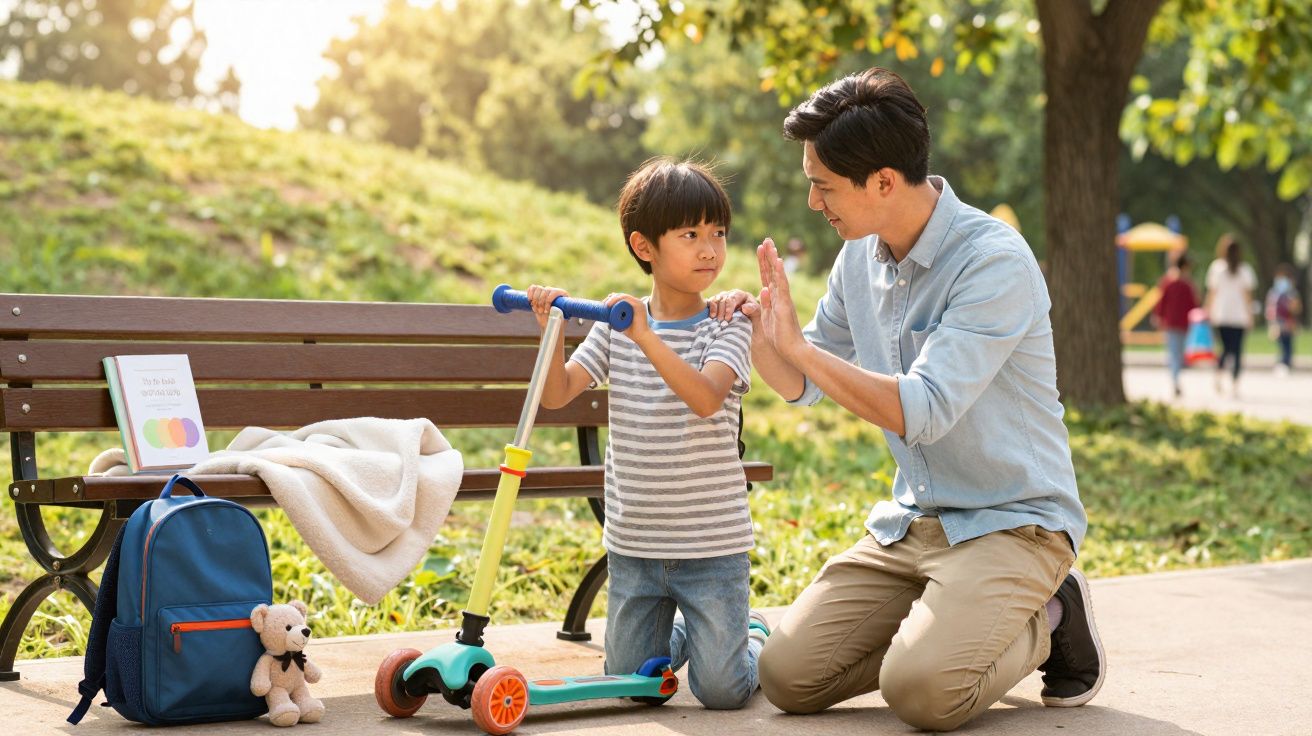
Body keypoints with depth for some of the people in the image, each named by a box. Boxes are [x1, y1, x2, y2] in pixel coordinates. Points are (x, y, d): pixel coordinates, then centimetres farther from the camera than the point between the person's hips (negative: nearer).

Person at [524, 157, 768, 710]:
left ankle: (753, 636, 29)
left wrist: (646, 338, -38)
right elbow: (556, 395, -4)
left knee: (721, 690, -3)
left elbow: (706, 398, -27)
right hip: (632, 544, 3)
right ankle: (679, 632, 42)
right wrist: (552, 330, -19)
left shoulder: (728, 328, -8)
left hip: (712, 544, -3)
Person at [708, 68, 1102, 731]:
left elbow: (921, 412, -28)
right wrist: (757, 334, -6)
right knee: (787, 675, -7)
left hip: (1010, 521, -7)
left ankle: (1045, 625, 1)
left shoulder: (994, 261, -20)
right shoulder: (860, 255, 4)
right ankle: (948, 628, 12)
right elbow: (804, 387, 15)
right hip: (909, 523, 7)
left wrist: (796, 343, -23)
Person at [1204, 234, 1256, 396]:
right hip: (1239, 315, -1)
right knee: (1237, 350, 2)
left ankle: (1219, 375, -12)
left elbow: (1212, 292, 1)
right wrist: (1249, 314, 5)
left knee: (1226, 348, 12)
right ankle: (1234, 385, -6)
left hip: (1221, 315, 1)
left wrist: (1208, 310, 9)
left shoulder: (1216, 267, 0)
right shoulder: (1245, 270, 0)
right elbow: (1248, 293, 0)